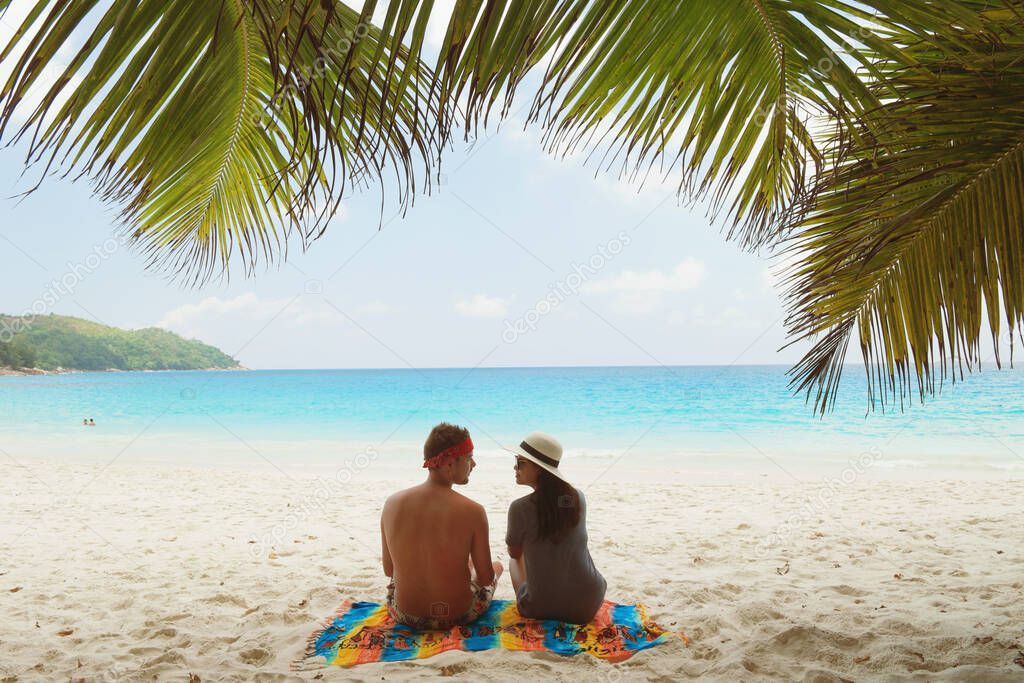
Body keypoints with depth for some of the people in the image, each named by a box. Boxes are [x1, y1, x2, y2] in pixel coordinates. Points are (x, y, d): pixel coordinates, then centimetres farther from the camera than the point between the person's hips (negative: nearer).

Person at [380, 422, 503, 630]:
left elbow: (388, 570, 0)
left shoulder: (392, 504, -12)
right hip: (458, 617, -3)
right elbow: (486, 579, -11)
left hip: (405, 616, 3)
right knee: (497, 566, 29)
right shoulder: (472, 512, -21)